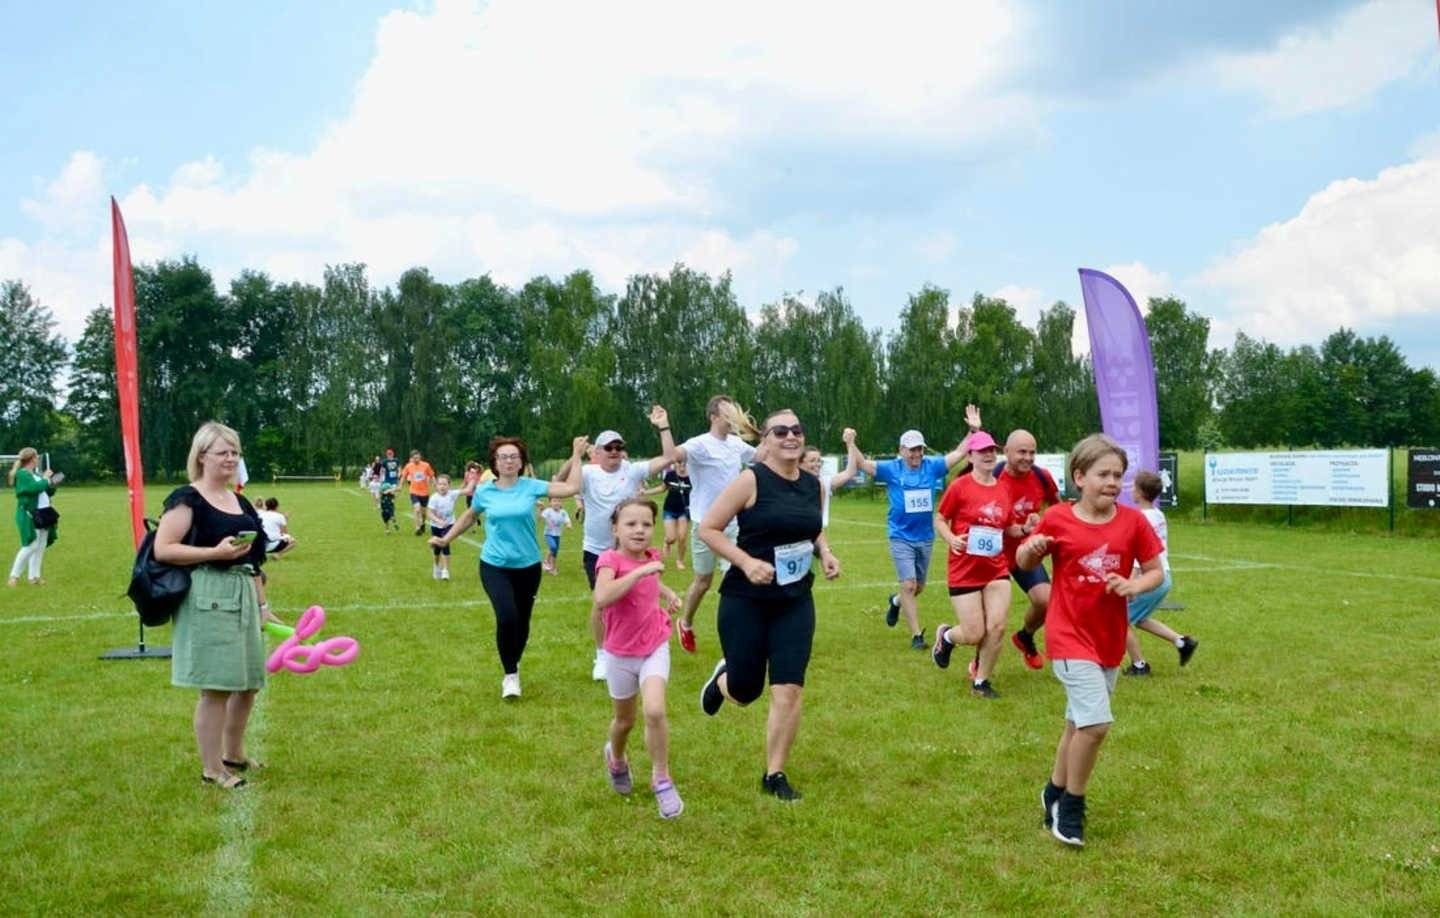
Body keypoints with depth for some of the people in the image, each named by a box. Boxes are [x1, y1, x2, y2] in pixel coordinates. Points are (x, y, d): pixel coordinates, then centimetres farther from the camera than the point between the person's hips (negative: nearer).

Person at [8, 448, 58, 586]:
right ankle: (14, 576, -4)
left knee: (41, 546, 9)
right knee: (31, 546, -12)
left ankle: (34, 576, 15)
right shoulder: (22, 474, -12)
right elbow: (35, 488, -26)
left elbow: (46, 491, 22)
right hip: (30, 516, -9)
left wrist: (52, 485, 3)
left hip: (43, 514, 9)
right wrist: (45, 479, -11)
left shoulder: (36, 473, 14)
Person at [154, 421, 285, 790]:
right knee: (216, 687, -4)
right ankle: (212, 769, 10)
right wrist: (216, 552, -21)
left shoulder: (240, 502, 16)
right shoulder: (187, 499, -8)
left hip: (243, 598, 8)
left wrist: (262, 605, 18)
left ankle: (234, 755, 32)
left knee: (248, 683, 14)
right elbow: (162, 550, -16)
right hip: (208, 600, -8)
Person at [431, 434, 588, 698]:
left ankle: (514, 668, 37)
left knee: (522, 620, 11)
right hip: (494, 566, -1)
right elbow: (468, 517, 17)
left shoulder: (531, 486, -6)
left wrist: (576, 456, -11)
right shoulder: (484, 491, -3)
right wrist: (446, 539, 14)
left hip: (528, 566, 1)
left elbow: (572, 488, -12)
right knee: (507, 617, -20)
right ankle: (510, 674, 0)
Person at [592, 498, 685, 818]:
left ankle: (661, 779, -1)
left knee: (655, 712, -19)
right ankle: (616, 757, 50)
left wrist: (668, 592, 6)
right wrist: (641, 571, -41)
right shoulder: (610, 560, -19)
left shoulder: (651, 557, -2)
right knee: (625, 720, 16)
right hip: (620, 654, -2)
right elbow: (602, 598, -40)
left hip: (655, 649, 2)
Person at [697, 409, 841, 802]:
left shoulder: (813, 484, 3)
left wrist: (825, 553, 0)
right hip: (745, 601, -4)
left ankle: (774, 775, 13)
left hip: (796, 601, 4)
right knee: (745, 692, 7)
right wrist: (747, 562, -24)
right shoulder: (751, 480, -15)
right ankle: (723, 678, 45)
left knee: (789, 690, -3)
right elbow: (708, 529, -13)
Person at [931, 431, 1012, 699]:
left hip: (997, 569, 4)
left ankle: (981, 681, 16)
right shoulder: (960, 486, -9)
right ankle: (945, 636, 33)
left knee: (997, 627, -5)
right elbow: (940, 519, -2)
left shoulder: (1002, 490, 6)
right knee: (974, 635, -3)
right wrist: (951, 539, -21)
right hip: (964, 570, -4)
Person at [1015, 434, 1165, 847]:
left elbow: (1155, 571, 4)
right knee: (1096, 722, -17)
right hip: (1069, 636, -4)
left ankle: (1056, 793, 39)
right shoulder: (1057, 519, -10)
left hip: (1109, 639, 4)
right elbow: (1024, 563, 3)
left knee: (1080, 723, 17)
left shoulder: (1133, 521, -3)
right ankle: (1071, 806, 4)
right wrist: (1032, 548, -19)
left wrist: (1133, 586, -16)